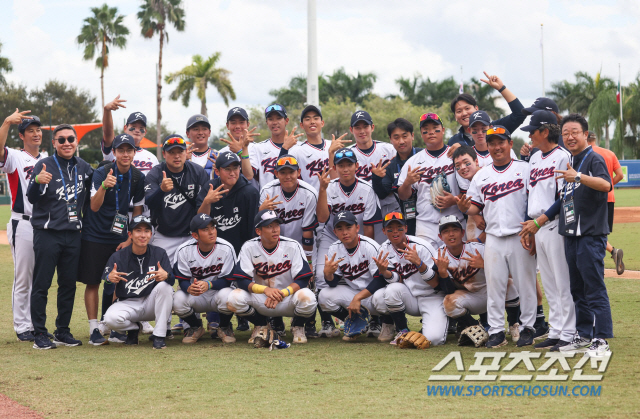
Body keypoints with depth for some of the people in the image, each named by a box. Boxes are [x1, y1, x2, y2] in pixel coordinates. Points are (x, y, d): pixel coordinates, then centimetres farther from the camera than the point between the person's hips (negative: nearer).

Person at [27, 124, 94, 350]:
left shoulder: (83, 167, 9)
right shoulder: (44, 166, -6)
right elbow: (32, 198, -15)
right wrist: (37, 182, -36)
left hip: (73, 234, 5)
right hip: (47, 234, -5)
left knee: (69, 284, 9)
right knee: (41, 284, -4)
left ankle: (63, 332, 18)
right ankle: (40, 334, 0)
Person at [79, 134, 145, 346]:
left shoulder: (138, 178, -1)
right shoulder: (101, 173, -13)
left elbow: (137, 210, 8)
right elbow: (94, 207, -23)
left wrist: (130, 239, 2)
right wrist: (104, 186, -41)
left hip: (120, 237, 4)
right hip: (95, 236, -4)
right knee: (93, 282, -2)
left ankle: (109, 325, 14)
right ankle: (94, 329, 1)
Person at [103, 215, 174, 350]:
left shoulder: (159, 253, -3)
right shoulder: (118, 257, -5)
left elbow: (172, 280, -14)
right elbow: (105, 280, -14)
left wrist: (166, 276, -39)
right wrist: (109, 278, -40)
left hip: (151, 303, 1)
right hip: (128, 304, -1)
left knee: (164, 285, -29)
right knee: (111, 318, -32)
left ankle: (159, 335, -21)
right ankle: (134, 328, 7)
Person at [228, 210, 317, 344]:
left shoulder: (293, 246, -11)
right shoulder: (249, 248, -8)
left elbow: (303, 279, -16)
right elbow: (242, 280, -16)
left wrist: (283, 293, -35)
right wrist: (266, 289, -35)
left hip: (288, 298, -1)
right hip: (260, 300, 1)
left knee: (307, 297, -35)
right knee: (235, 298, -27)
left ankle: (298, 327, 2)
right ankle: (260, 326, 6)